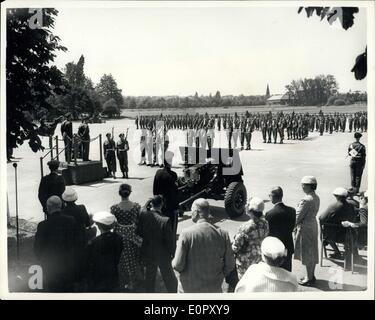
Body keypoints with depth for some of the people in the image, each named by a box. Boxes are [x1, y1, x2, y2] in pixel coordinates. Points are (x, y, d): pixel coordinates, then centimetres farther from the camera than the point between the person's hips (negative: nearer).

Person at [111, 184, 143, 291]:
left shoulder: (114, 208, -20)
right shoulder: (136, 206, -16)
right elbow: (139, 221, -6)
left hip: (120, 234, -1)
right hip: (133, 234, 1)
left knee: (122, 259, 18)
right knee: (134, 258, 22)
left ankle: (123, 284, 33)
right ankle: (134, 281, 39)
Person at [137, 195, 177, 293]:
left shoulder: (143, 215, -18)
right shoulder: (165, 220, -30)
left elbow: (139, 232, -5)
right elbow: (170, 240, -20)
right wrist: (172, 252, -2)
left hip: (147, 253, 4)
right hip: (162, 255, -3)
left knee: (149, 275, 25)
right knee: (168, 276, 19)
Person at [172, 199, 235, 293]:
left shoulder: (187, 233, -17)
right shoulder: (222, 234, -8)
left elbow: (178, 265, -16)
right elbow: (230, 265, -3)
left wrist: (174, 262, 6)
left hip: (189, 289, -2)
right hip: (214, 288, 2)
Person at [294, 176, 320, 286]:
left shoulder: (306, 200, -25)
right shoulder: (316, 198, 2)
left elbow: (298, 216, -20)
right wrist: (298, 225, 11)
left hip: (305, 228, -9)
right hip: (313, 224, 9)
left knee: (307, 253, 3)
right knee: (312, 252, 18)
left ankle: (309, 279, 14)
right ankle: (312, 275, 31)